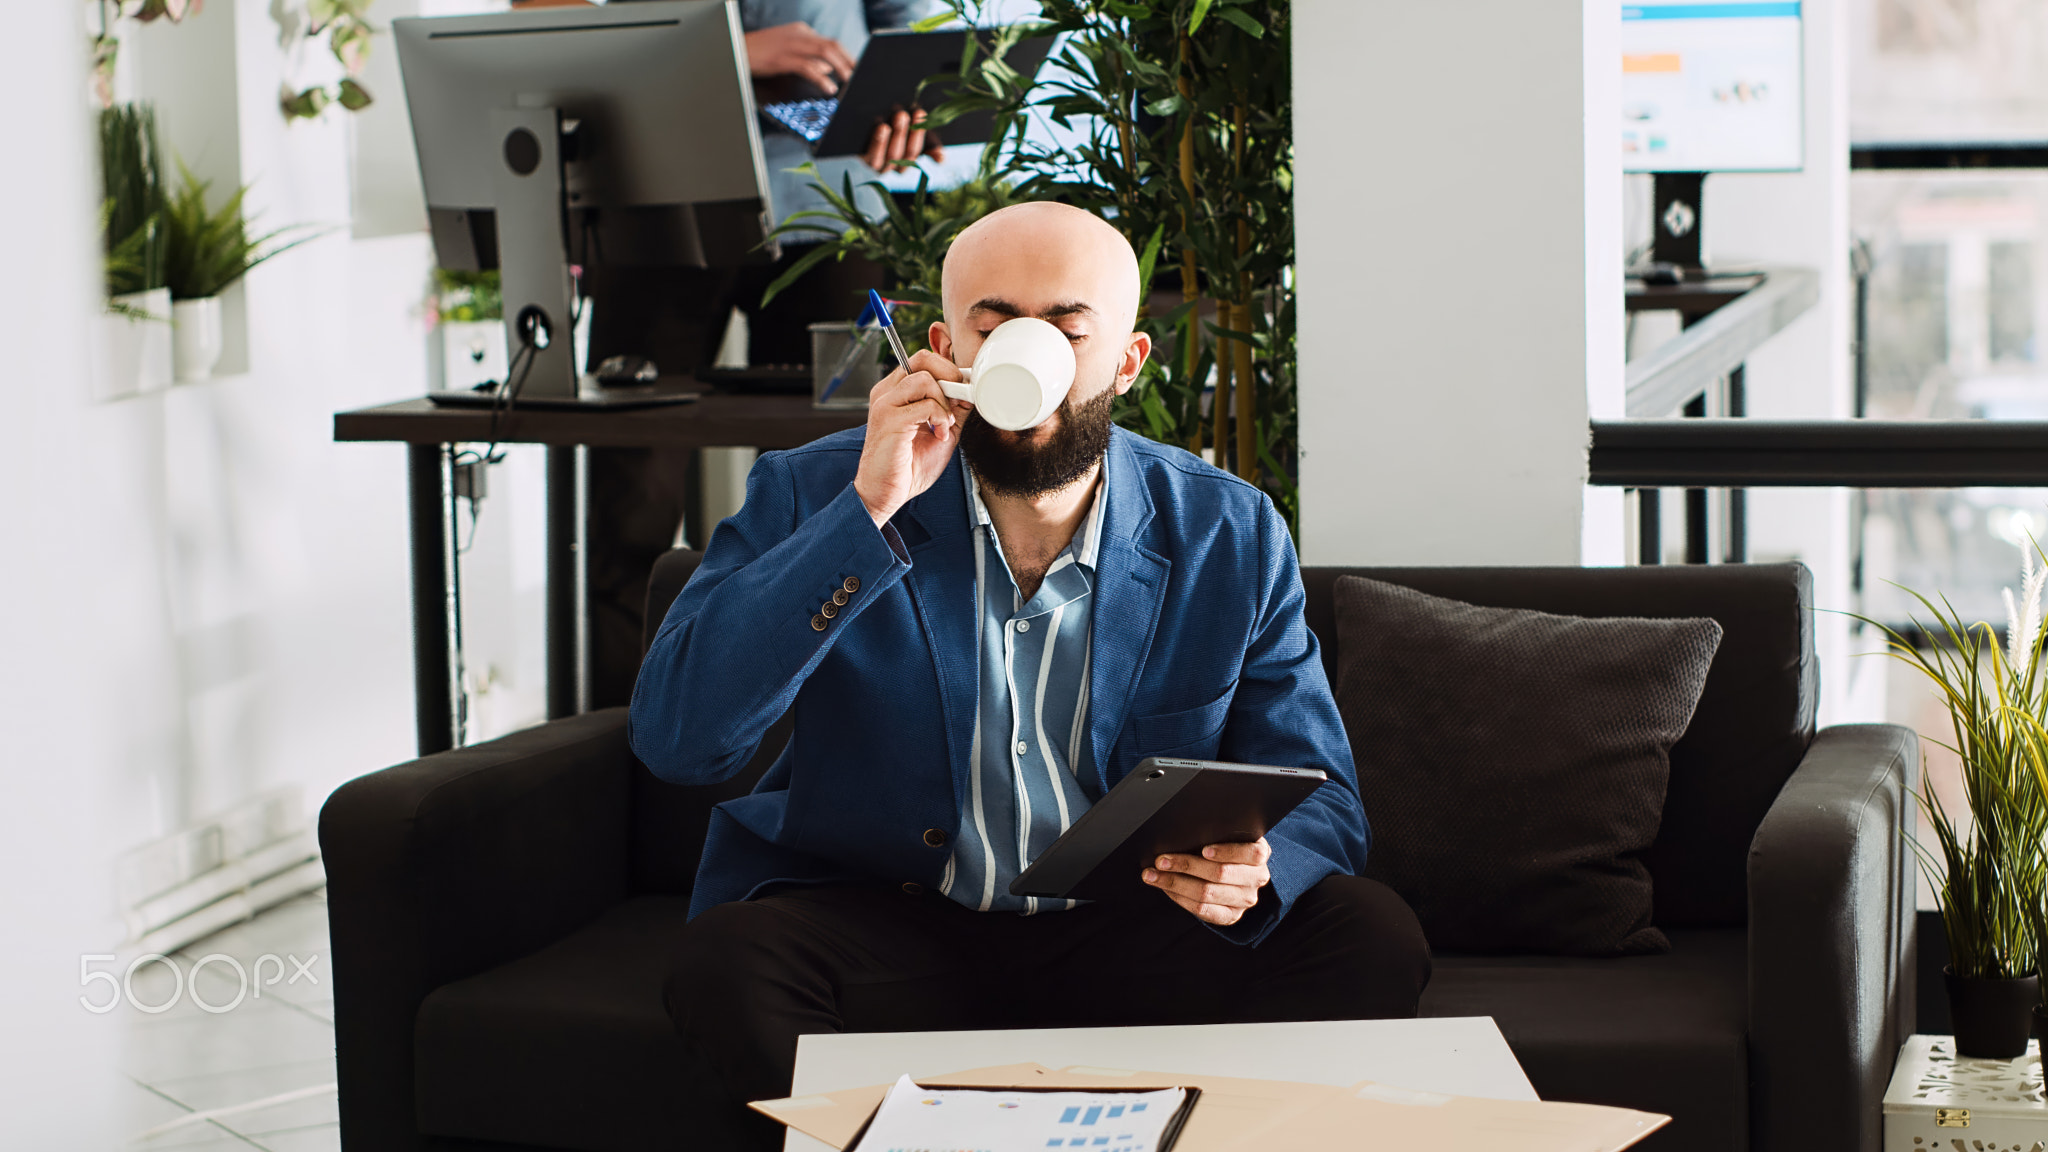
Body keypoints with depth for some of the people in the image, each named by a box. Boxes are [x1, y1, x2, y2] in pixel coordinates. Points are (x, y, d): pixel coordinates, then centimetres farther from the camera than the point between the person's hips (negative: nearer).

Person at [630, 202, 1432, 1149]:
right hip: (883, 932, -2)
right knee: (724, 967, -33)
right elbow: (675, 738, -19)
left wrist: (1253, 869, -23)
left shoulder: (1230, 538, 0)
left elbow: (1320, 801, 4)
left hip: (1130, 943, 2)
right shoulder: (813, 497, -5)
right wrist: (867, 512, -24)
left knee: (1373, 942, -22)